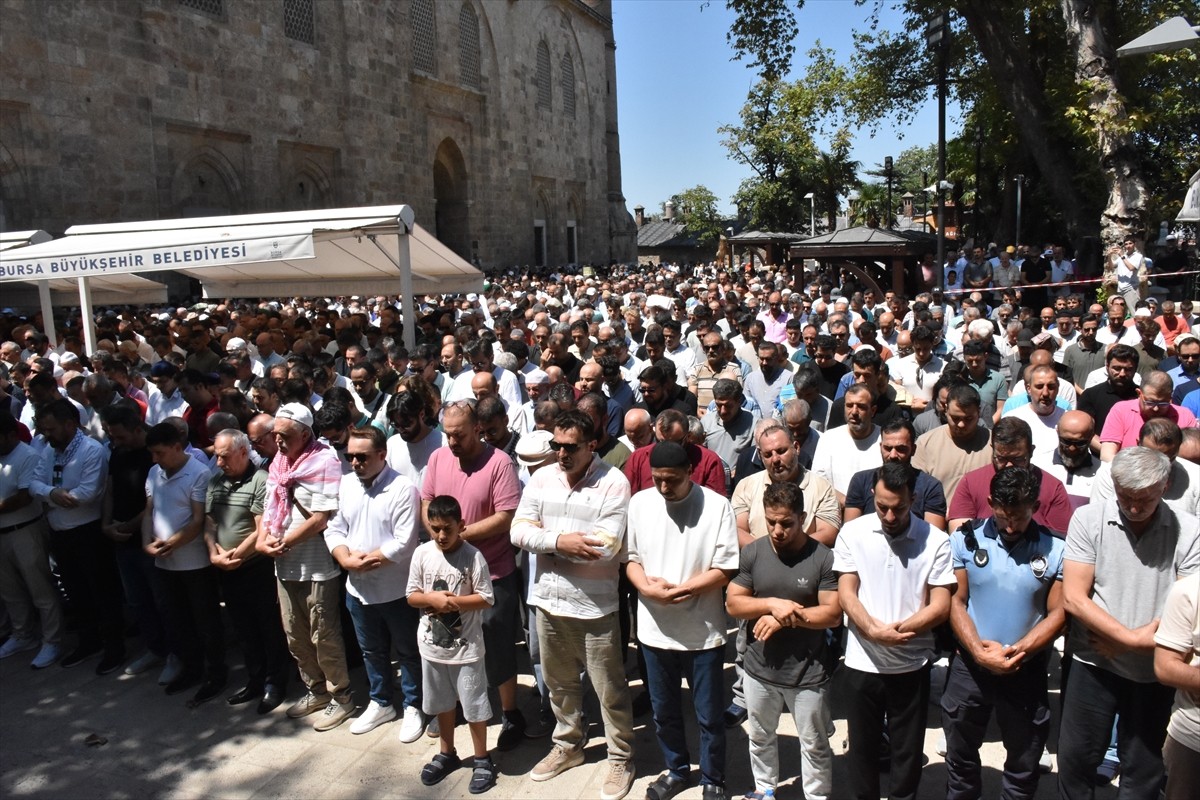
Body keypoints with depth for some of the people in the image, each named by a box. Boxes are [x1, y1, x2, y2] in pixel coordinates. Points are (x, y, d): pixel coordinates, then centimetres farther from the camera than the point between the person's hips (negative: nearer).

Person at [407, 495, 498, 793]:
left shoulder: (473, 556, -15)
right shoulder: (422, 553, -5)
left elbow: (486, 598, -13)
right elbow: (411, 595, 0)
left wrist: (454, 601, -24)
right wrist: (432, 599, -18)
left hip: (466, 645, -4)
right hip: (432, 643, 4)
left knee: (474, 705, 7)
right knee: (441, 703, 21)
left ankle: (482, 759, 26)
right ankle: (447, 754, 39)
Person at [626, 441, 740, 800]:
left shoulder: (716, 505, -13)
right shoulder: (639, 502, -3)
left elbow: (724, 570, -12)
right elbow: (630, 559, 2)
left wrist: (679, 588, -20)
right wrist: (648, 588, -17)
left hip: (702, 631, -3)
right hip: (654, 629, 3)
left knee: (709, 715, 12)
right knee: (664, 711, 20)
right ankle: (677, 770, 43)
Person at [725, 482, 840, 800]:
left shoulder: (823, 558, -14)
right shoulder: (751, 553, -7)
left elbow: (833, 614, -15)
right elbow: (732, 604, -7)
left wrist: (787, 617, -23)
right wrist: (773, 604, -22)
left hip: (808, 672, -3)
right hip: (759, 668, 3)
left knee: (814, 745, 15)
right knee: (760, 737, 23)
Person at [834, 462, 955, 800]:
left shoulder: (936, 541, -7)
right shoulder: (852, 533, -5)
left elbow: (940, 607, -9)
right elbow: (846, 594, -6)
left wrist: (896, 630, -19)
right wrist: (874, 631, -22)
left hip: (912, 666, 0)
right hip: (862, 663, 1)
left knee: (908, 752, 13)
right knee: (862, 748, 15)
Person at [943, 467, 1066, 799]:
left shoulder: (1055, 549, -7)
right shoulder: (966, 540, -7)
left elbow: (1058, 613, -7)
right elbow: (955, 602, -6)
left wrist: (1017, 651, -19)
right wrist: (979, 652, -17)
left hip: (1027, 670, 0)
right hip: (969, 666, 0)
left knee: (1025, 762, 15)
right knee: (960, 755, 17)